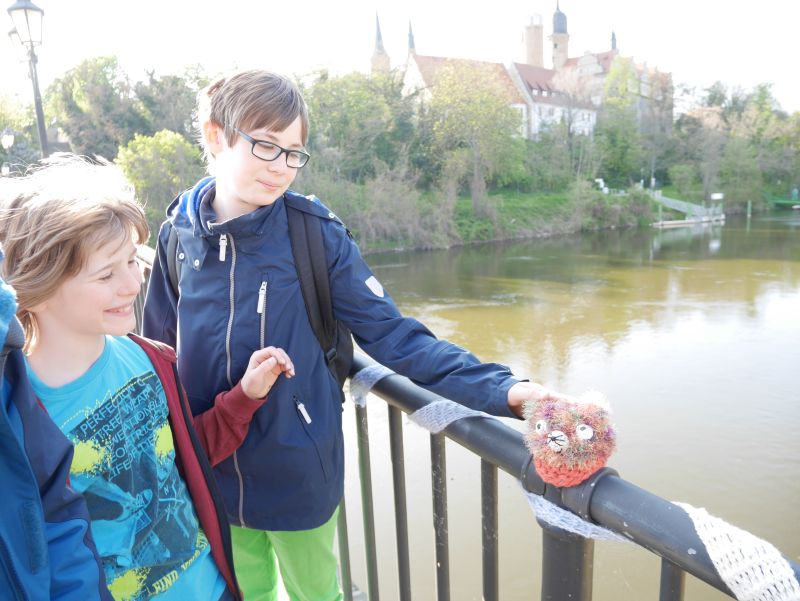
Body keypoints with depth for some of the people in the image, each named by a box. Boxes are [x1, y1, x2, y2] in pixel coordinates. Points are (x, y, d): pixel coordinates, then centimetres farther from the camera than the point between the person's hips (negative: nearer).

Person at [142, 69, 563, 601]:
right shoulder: (178, 233, -8)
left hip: (298, 474, -2)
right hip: (210, 476, 3)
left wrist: (503, 389, -30)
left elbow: (397, 337, -19)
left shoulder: (316, 233, -17)